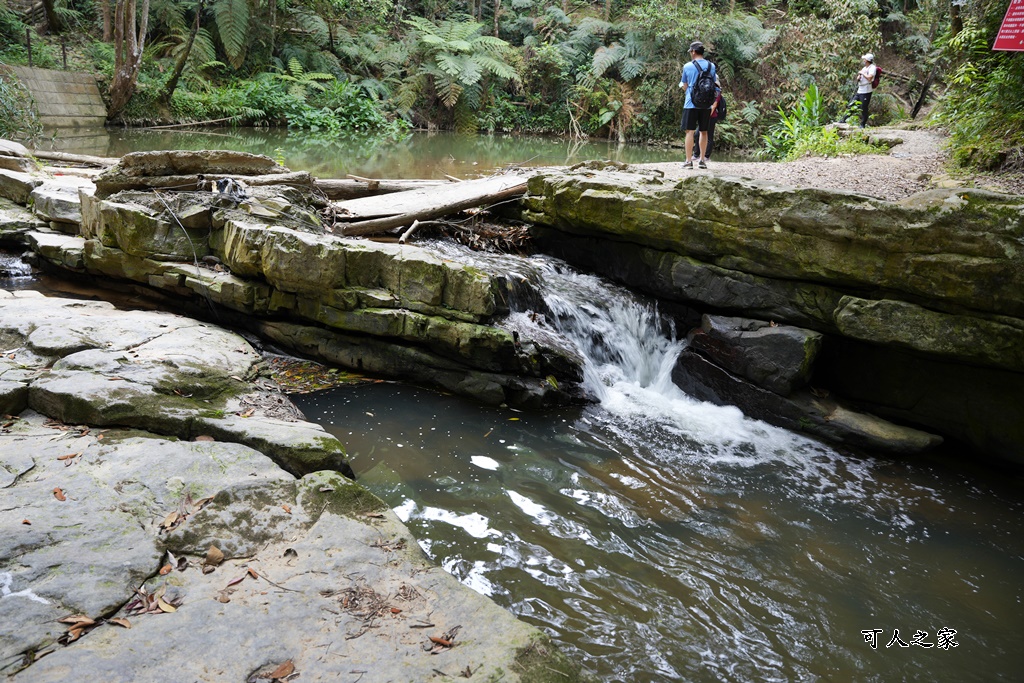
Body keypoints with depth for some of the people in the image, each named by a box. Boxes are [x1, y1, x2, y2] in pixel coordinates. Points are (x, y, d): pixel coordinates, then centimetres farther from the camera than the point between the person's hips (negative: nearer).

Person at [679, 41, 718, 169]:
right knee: (704, 131, 11)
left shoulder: (687, 67, -3)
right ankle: (702, 160, 15)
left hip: (691, 104, -3)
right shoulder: (711, 66, 6)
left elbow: (684, 86, 4)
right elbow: (714, 85, 12)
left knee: (689, 131, -2)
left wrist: (681, 84, 25)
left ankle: (689, 161, -5)